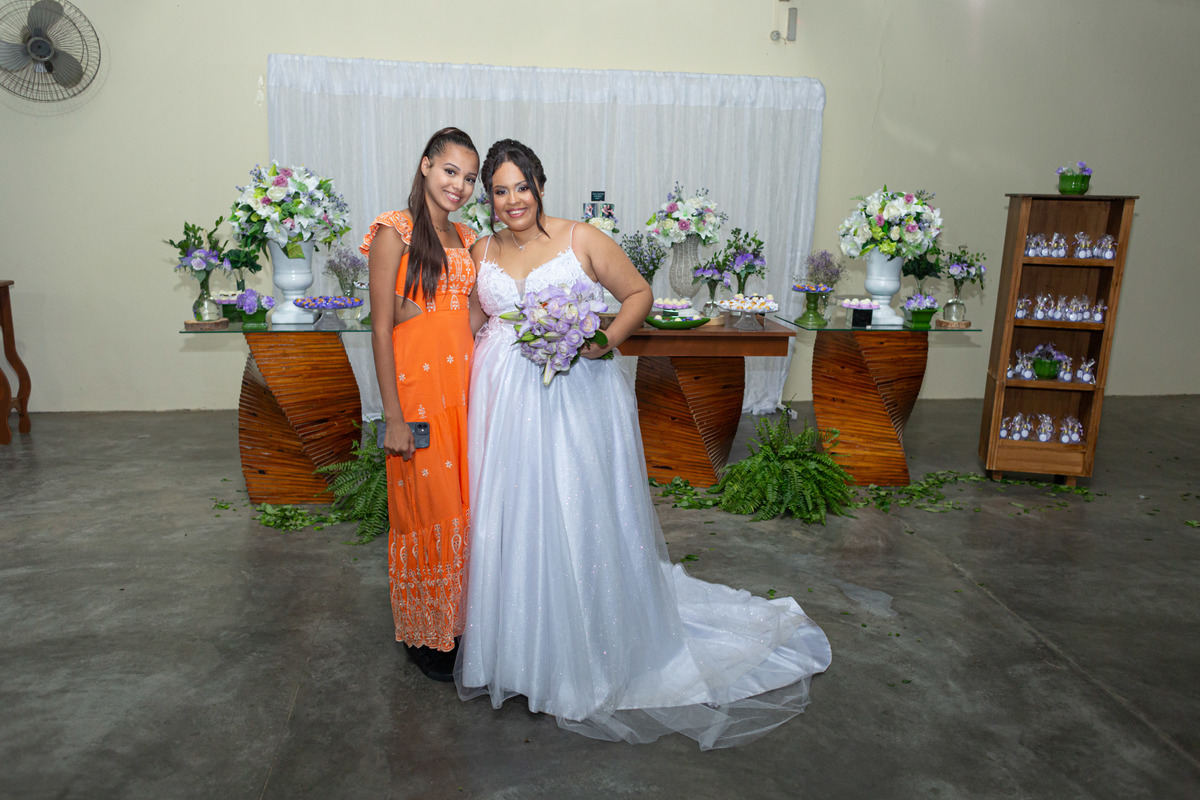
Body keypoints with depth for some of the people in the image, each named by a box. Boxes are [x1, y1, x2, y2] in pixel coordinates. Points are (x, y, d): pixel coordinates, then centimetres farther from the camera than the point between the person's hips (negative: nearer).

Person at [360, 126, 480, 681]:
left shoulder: (465, 239, 14)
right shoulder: (395, 231, -7)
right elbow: (381, 328, -11)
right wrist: (393, 417, -15)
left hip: (464, 381, 6)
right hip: (416, 381, -6)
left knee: (464, 505, 12)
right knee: (426, 507, 3)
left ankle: (460, 622, 29)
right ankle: (424, 634, 21)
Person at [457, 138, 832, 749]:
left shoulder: (581, 240, -3)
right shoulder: (483, 253, 10)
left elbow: (639, 294, 2)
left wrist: (608, 339, -14)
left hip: (576, 396, -4)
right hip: (506, 400, 4)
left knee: (581, 517, 2)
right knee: (511, 520, 9)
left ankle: (592, 654, 22)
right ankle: (518, 648, 29)